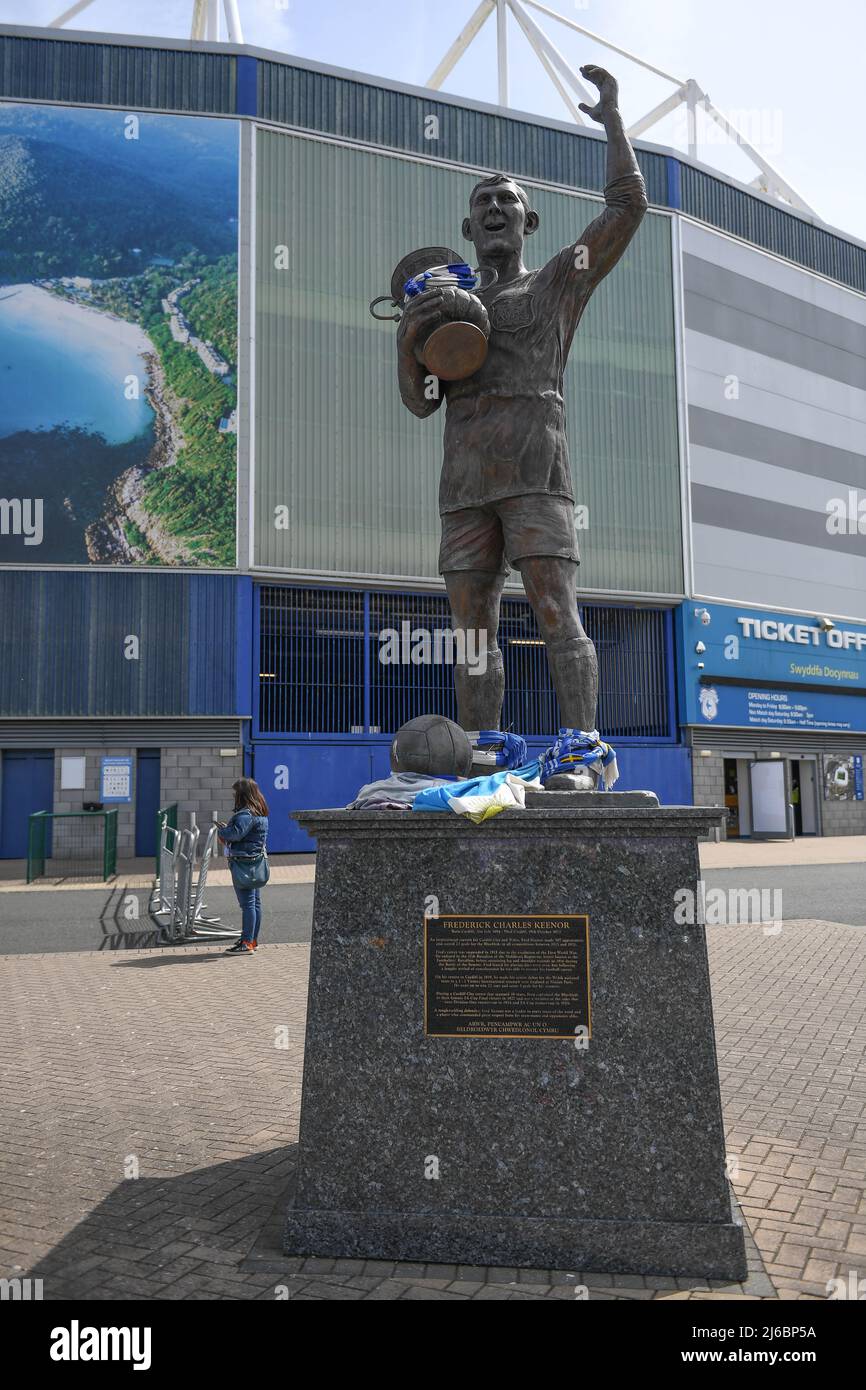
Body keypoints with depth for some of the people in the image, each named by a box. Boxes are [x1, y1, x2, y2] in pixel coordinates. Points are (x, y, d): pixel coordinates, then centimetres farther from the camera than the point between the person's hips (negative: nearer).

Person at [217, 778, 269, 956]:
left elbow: (236, 834, -26)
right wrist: (228, 828, 9)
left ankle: (246, 943, -7)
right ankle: (253, 940, 21)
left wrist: (223, 830, -7)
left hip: (244, 862, -10)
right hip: (256, 861, 10)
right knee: (255, 902, 13)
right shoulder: (260, 813, 16)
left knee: (247, 903, -8)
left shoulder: (246, 814, -17)